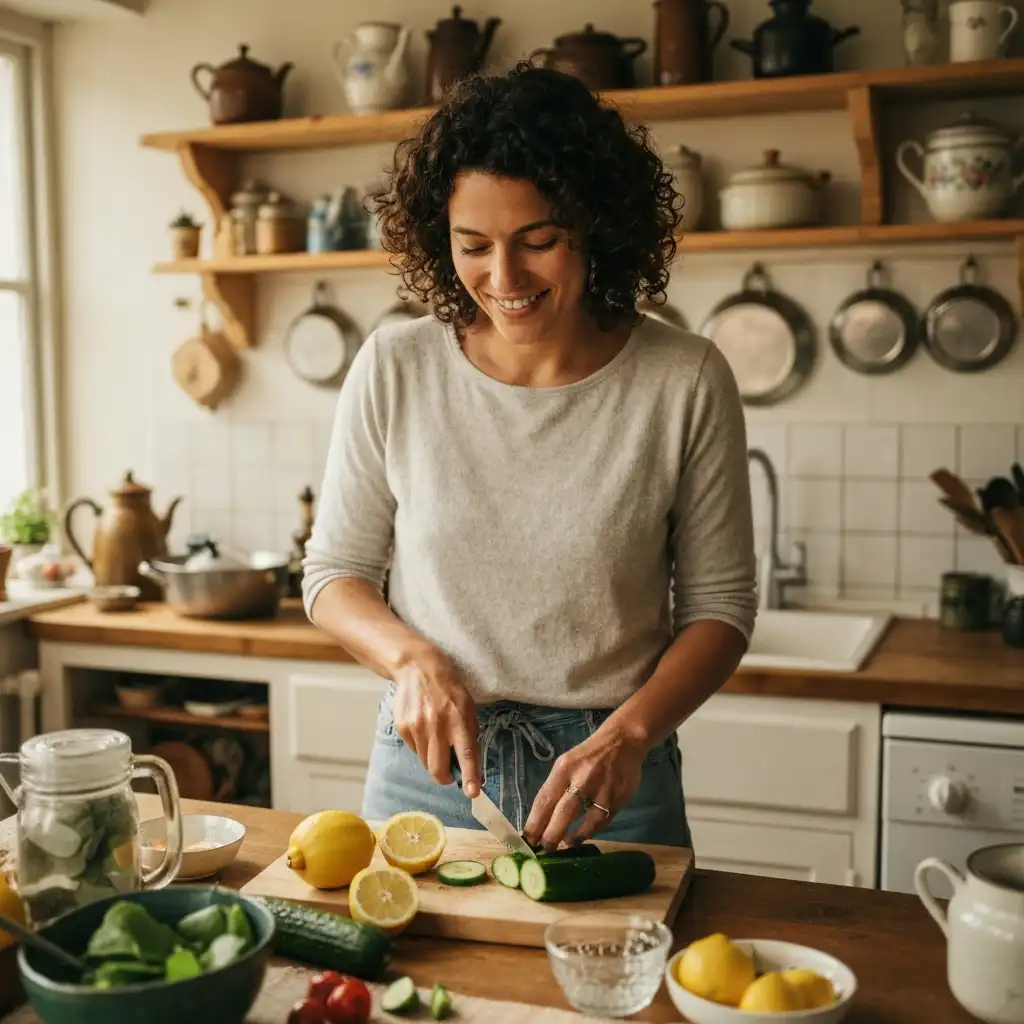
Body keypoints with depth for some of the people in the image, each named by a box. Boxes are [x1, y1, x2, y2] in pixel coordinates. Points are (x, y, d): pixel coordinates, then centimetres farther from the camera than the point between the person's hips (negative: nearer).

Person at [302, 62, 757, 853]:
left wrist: (628, 735, -19)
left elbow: (719, 605, -4)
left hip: (611, 783, -1)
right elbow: (335, 574, 2)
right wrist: (413, 659, -17)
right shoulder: (394, 370, -7)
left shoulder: (684, 382, -10)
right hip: (427, 766, 2)